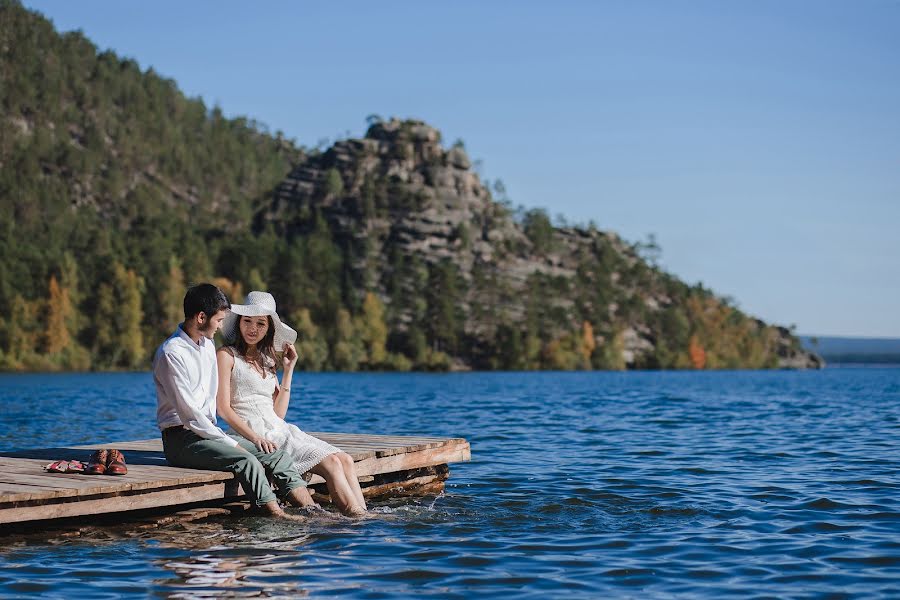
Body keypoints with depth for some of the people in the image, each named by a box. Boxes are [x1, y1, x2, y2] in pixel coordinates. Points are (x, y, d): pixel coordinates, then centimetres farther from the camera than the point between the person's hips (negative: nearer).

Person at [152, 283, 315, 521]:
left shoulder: (208, 346, 14)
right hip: (181, 439, -8)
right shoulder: (171, 354, -14)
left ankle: (313, 511, -18)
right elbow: (188, 413, -19)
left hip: (208, 431, 8)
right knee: (245, 460, -30)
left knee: (275, 455, -8)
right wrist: (231, 443, -17)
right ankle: (277, 516, -33)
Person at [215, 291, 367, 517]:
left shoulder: (267, 360, 20)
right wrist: (255, 438, -22)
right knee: (331, 463, -21)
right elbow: (224, 409, -10)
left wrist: (288, 370, 11)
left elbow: (278, 413, 13)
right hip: (253, 433, -7)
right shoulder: (227, 355, 0)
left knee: (345, 460, -13)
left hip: (279, 431, 7)